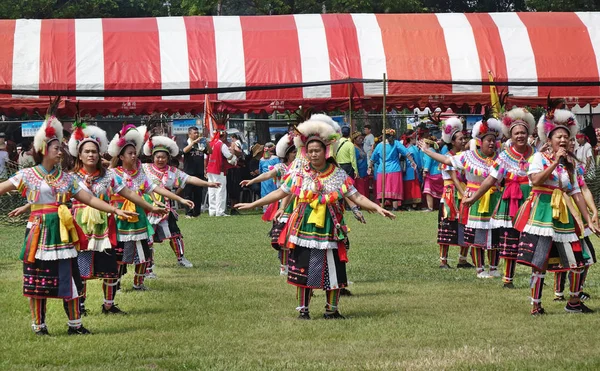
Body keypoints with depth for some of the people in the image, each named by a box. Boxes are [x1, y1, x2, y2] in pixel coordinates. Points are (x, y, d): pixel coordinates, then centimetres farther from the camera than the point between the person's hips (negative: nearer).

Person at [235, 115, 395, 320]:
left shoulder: (339, 176, 0)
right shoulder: (299, 175, 3)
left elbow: (357, 197, -2)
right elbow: (279, 193, 8)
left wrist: (377, 208, -15)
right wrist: (253, 204, 6)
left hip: (329, 232, 0)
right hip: (304, 231, 0)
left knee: (332, 271, 2)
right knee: (303, 271, 2)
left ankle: (332, 309, 17)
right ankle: (303, 309, 14)